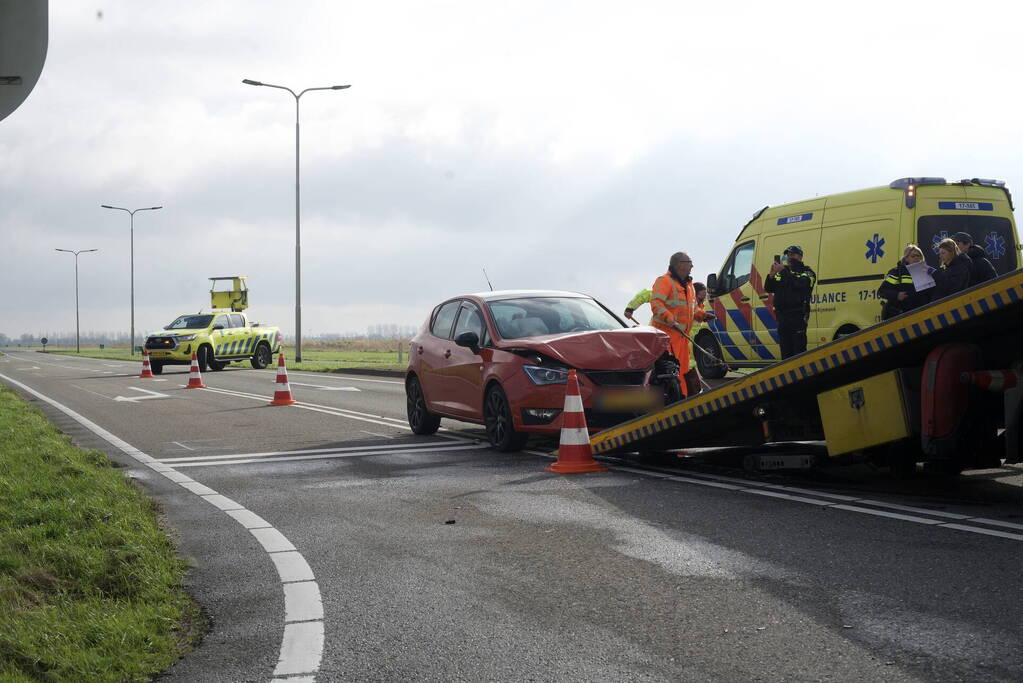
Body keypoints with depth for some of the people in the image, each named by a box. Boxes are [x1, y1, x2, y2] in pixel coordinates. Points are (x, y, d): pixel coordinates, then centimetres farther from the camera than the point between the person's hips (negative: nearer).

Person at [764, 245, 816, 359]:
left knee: (799, 349, -9)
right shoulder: (781, 272, 20)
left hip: (798, 316, -6)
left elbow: (800, 283, -20)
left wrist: (783, 271, -22)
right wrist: (772, 275, -7)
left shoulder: (807, 272, 3)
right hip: (782, 316, 6)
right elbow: (768, 288, 12)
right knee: (785, 350, 9)